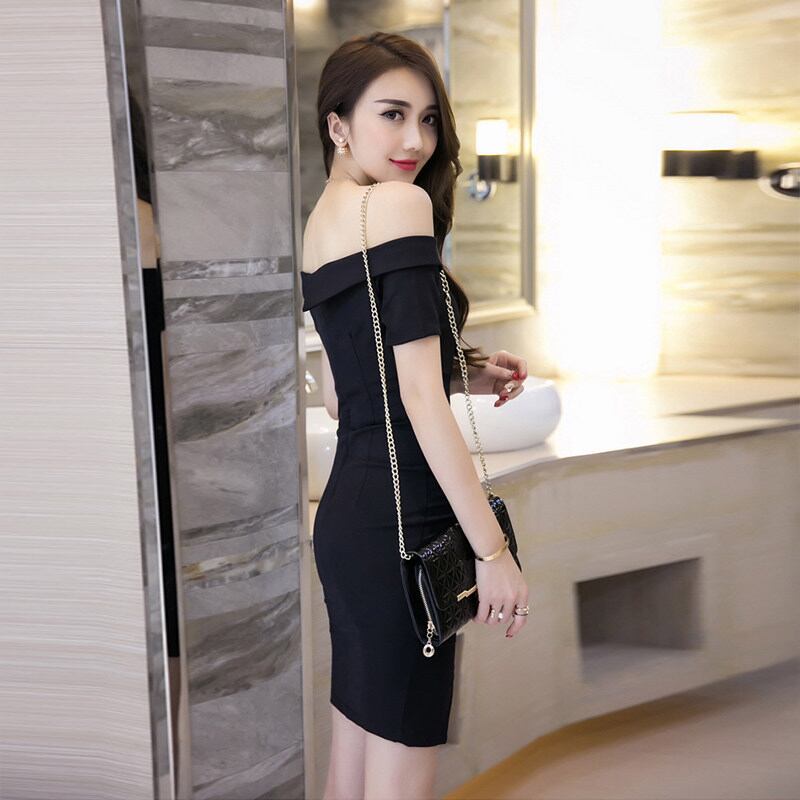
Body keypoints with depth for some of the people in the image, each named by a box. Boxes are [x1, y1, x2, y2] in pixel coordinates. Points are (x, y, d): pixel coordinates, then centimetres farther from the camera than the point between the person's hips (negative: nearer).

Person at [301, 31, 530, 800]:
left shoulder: (323, 217, 13)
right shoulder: (399, 203, -13)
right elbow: (419, 401, -19)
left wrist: (465, 374, 14)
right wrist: (491, 548, -15)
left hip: (347, 513, 9)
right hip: (398, 524, -9)